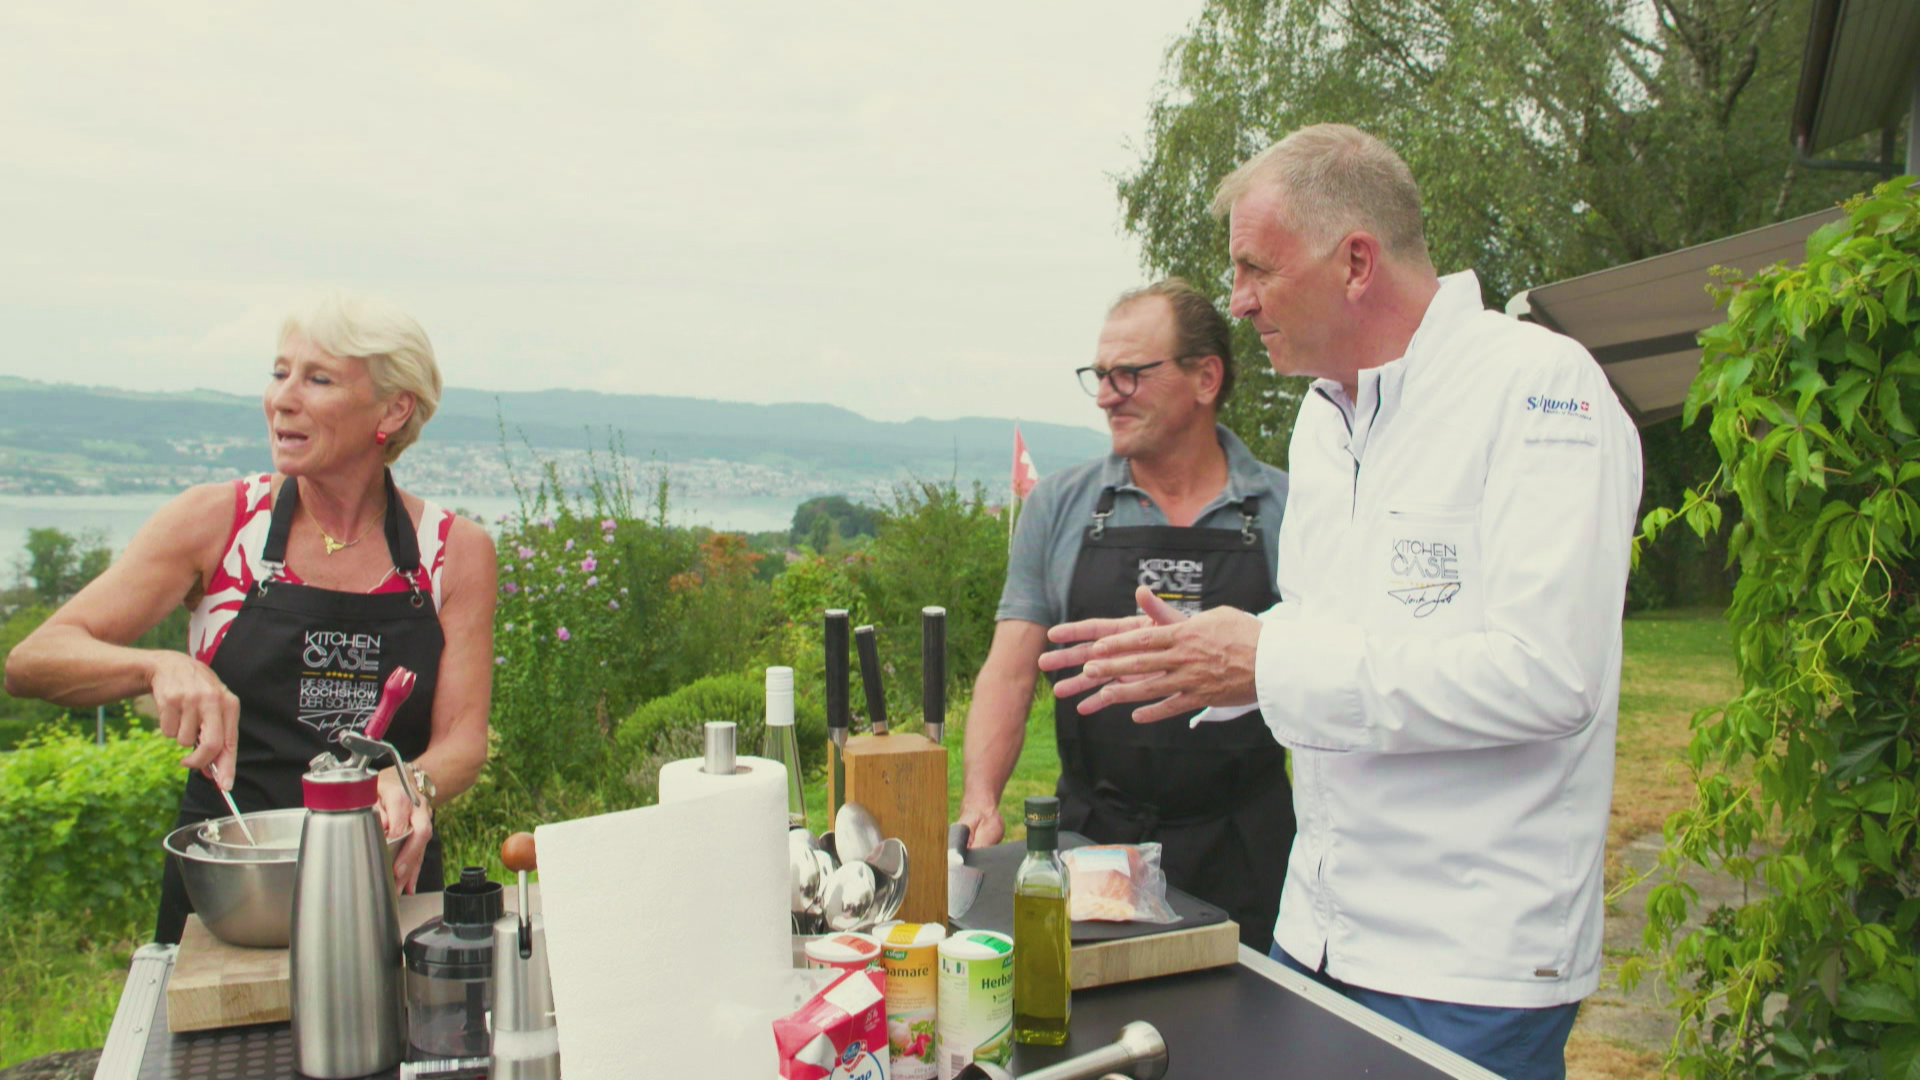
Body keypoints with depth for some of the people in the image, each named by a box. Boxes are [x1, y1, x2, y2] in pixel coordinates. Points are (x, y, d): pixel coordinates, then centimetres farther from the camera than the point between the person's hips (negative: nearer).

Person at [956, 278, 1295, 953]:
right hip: (1091, 840, 1)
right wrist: (980, 802, -13)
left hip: (1243, 852, -1)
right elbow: (1011, 671, 1)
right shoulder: (1060, 508, 3)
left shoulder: (1284, 512, 0)